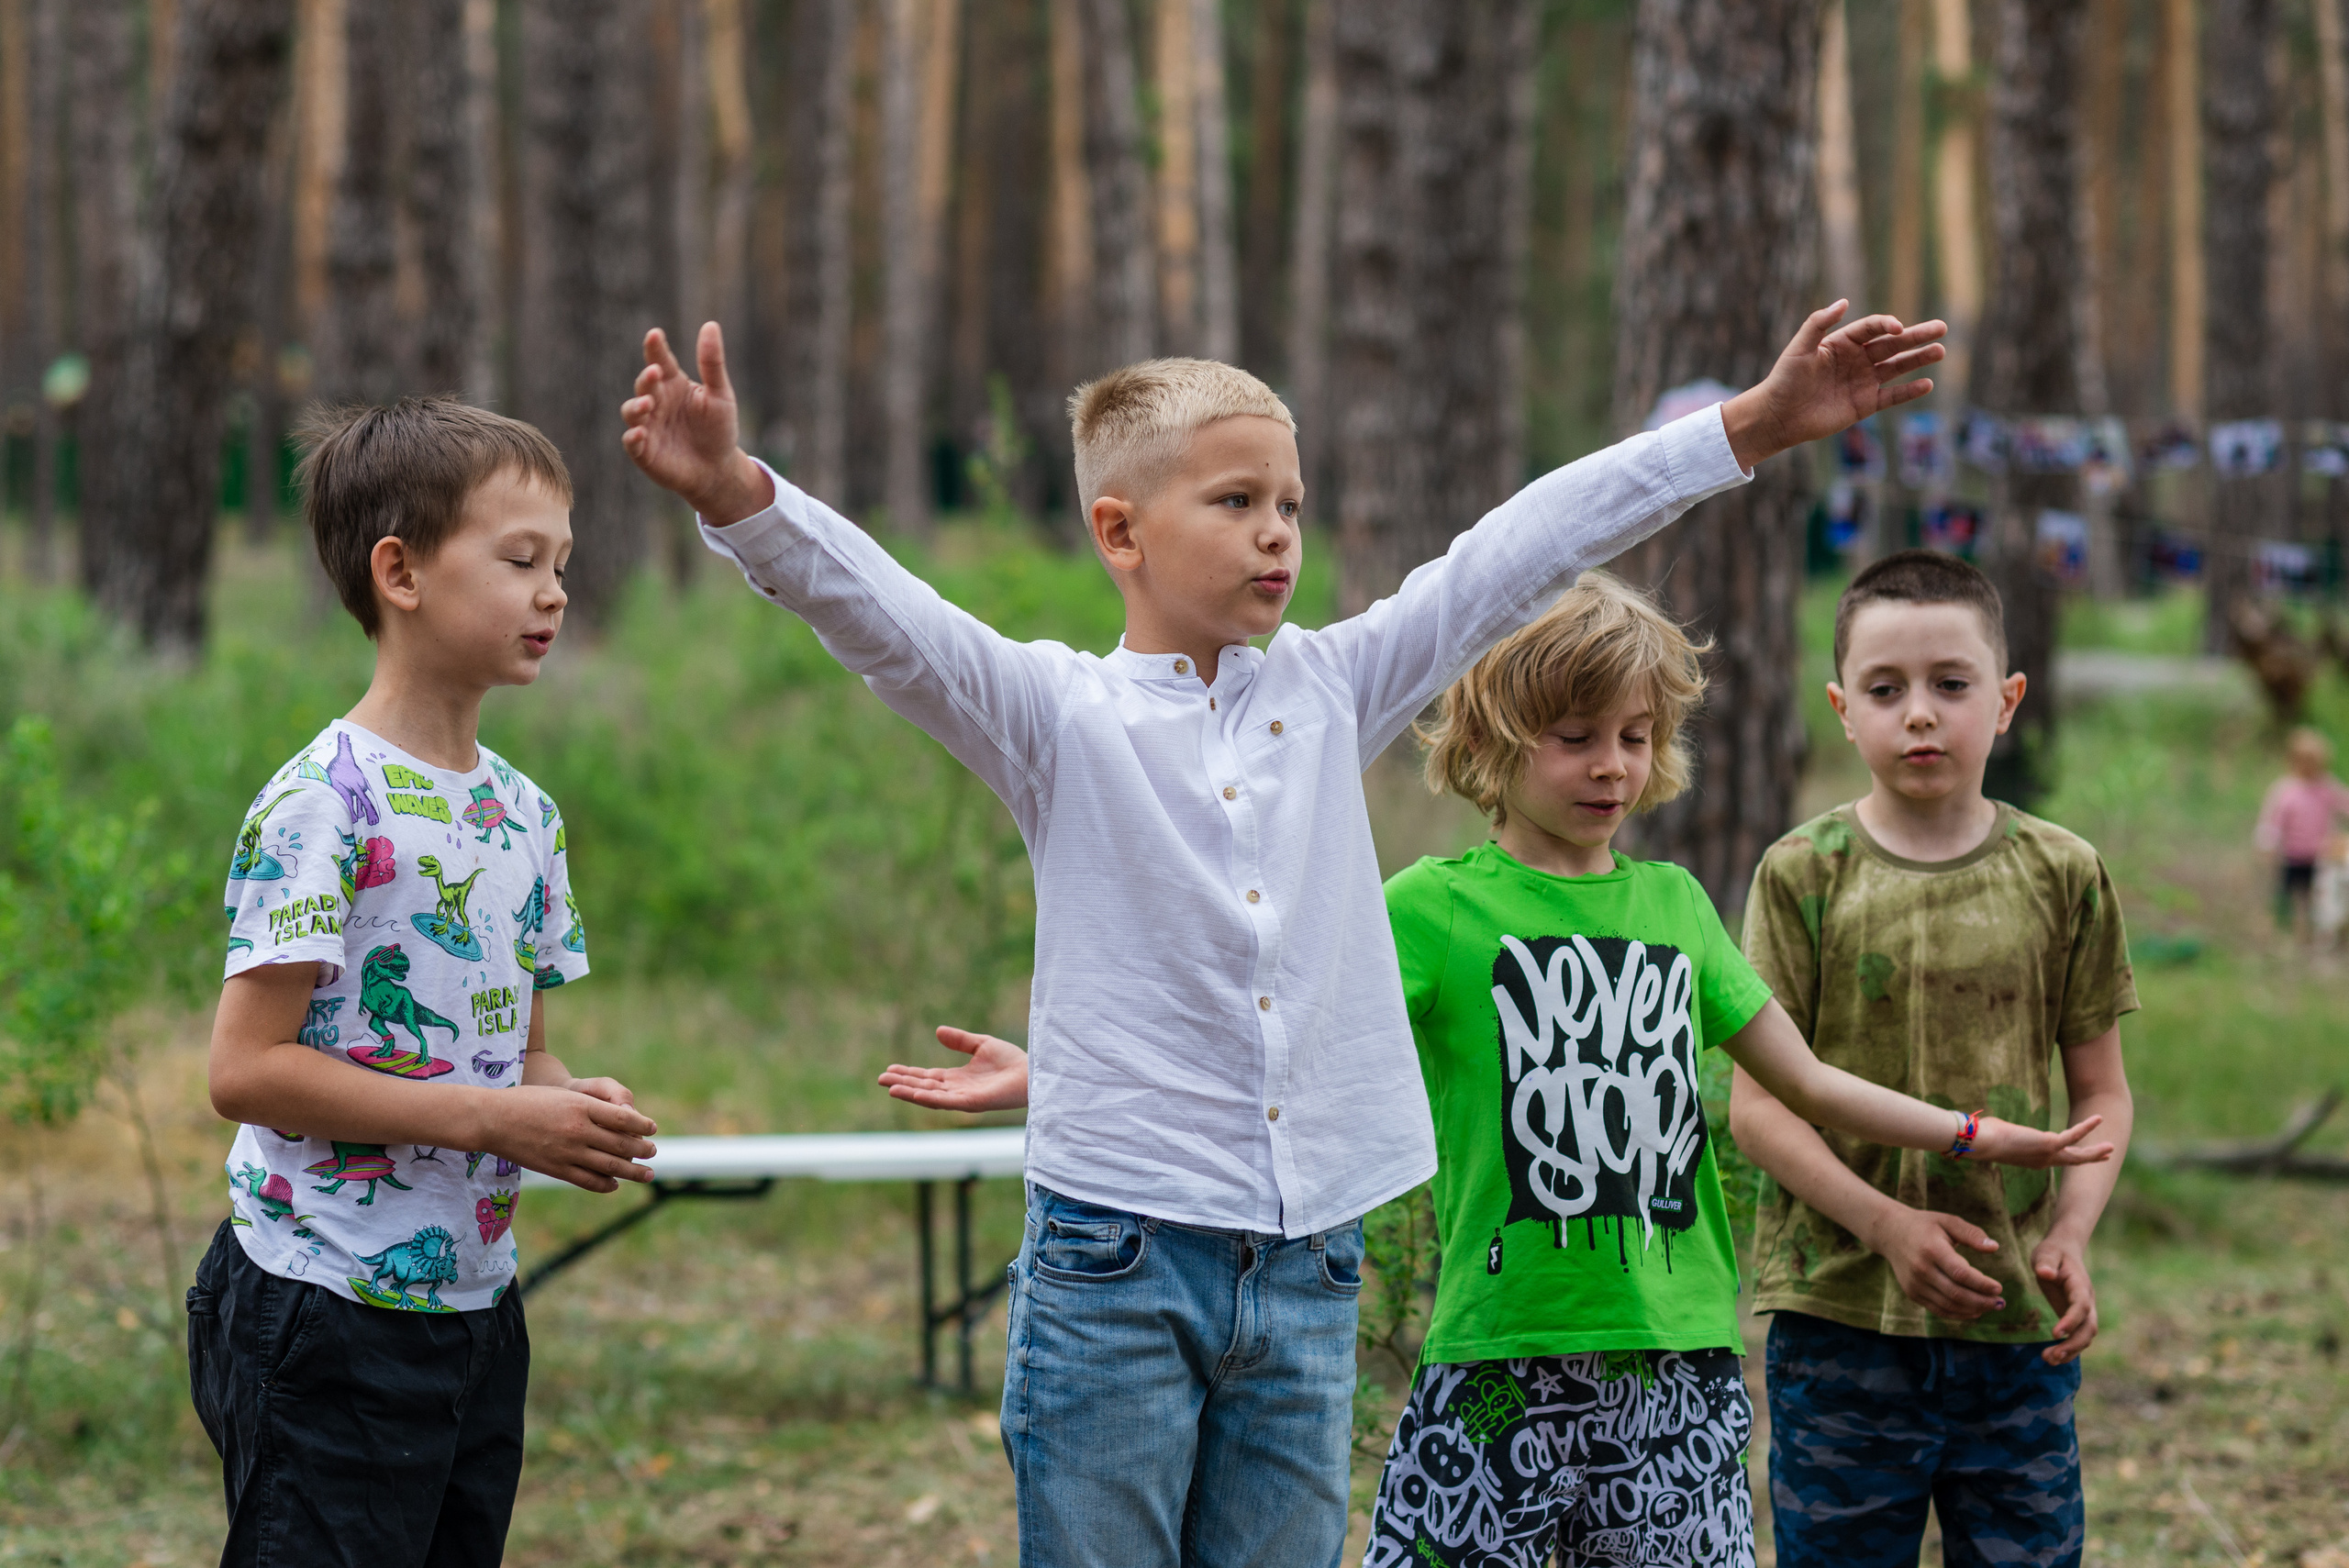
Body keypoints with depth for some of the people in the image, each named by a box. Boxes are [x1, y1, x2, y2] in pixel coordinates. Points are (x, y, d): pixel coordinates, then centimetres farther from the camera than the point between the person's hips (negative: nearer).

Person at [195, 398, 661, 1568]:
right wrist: (491, 1120, -20)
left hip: (476, 1311, 8)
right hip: (330, 1324, -8)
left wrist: (572, 1108, -5)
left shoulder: (524, 814, 10)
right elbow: (246, 1069, -18)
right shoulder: (324, 804, -14)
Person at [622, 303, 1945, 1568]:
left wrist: (1755, 427, 9)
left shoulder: (1330, 693, 11)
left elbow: (1522, 554, 10)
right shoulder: (1059, 717, -2)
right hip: (1117, 1258, -4)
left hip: (1307, 1269, 4)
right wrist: (737, 494, -35)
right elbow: (880, 613, -17)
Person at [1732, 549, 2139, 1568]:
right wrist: (1884, 1222, -16)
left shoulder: (2062, 876, 5)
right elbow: (1757, 1103, -3)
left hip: (2018, 1327, 1)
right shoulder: (1804, 875, -1)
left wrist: (2072, 1234, -7)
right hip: (1842, 1315, -1)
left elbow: (2101, 1091, 11)